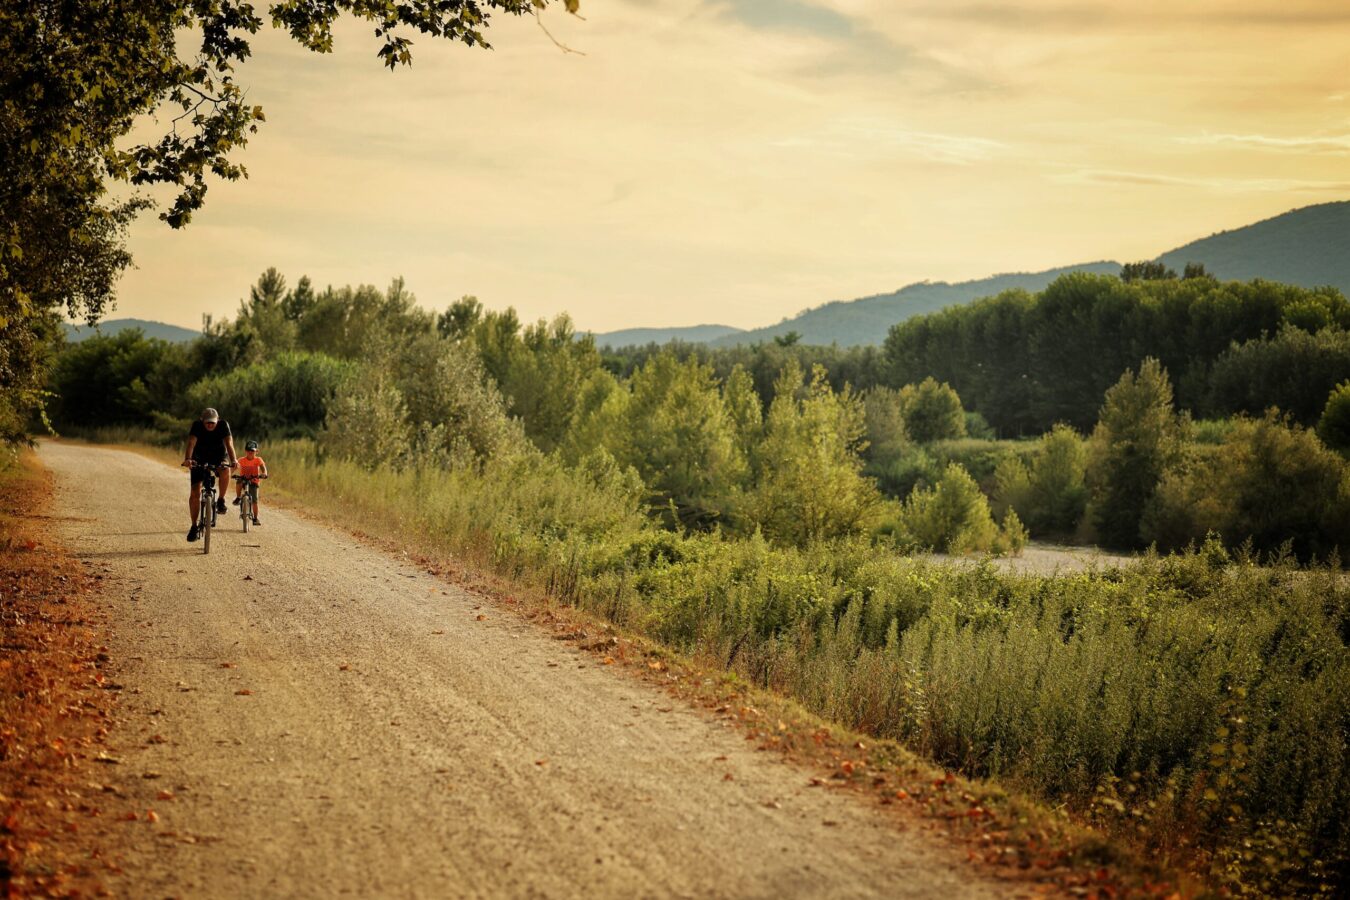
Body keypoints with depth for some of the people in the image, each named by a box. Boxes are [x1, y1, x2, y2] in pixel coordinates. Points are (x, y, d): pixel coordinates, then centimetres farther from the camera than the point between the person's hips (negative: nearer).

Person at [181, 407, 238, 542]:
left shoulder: (223, 425, -20)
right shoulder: (197, 426, -20)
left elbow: (229, 443, -31)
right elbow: (191, 443, -34)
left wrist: (233, 461, -48)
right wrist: (187, 459, -53)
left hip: (219, 457, 0)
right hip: (199, 459, 1)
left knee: (225, 470, -37)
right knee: (194, 493, -9)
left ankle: (221, 500, -15)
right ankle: (194, 526, 3)